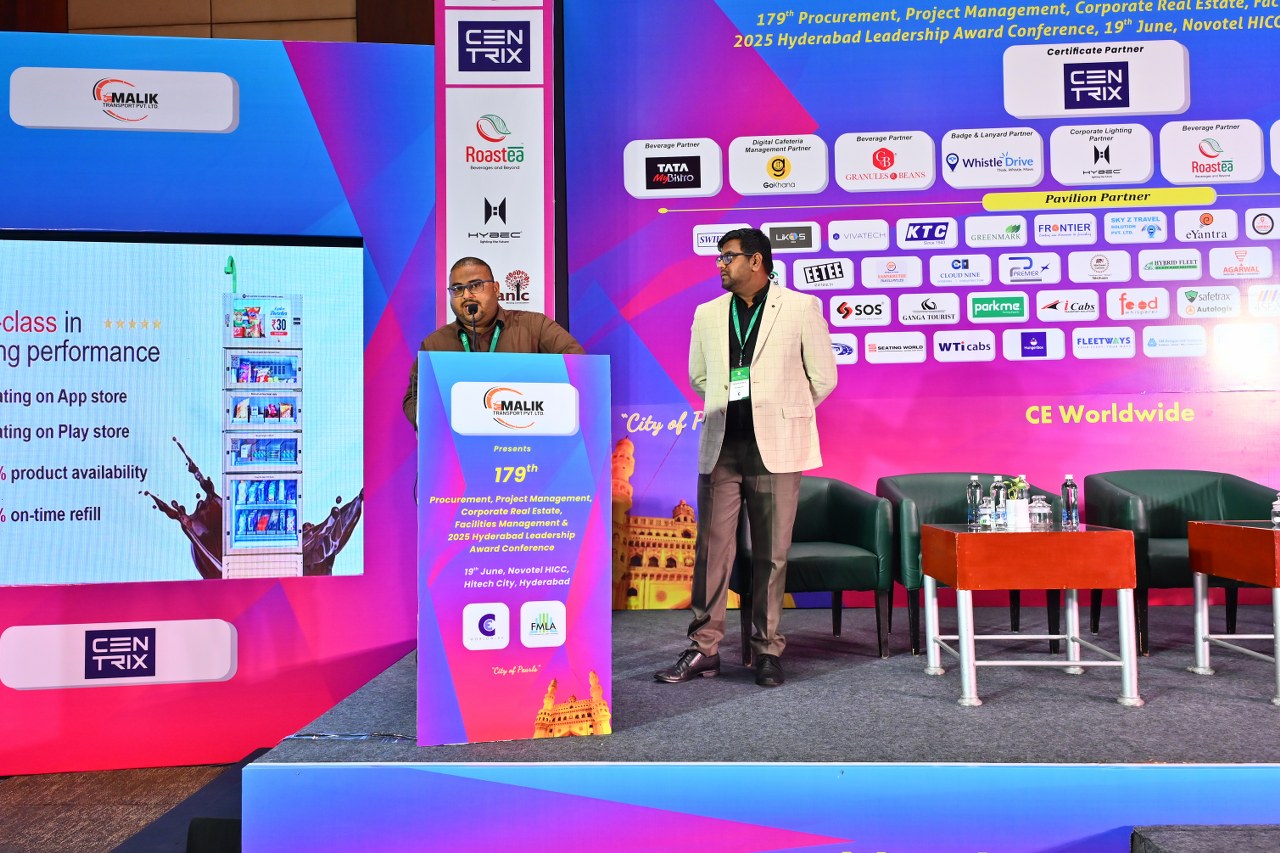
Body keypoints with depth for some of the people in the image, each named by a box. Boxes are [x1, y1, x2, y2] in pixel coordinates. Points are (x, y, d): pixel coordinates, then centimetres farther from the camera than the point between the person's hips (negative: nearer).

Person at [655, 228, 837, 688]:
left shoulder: (801, 308, 2)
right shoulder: (707, 314, 12)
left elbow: (823, 377, 5)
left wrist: (782, 413, 11)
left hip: (774, 446, -3)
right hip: (719, 446, 3)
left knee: (771, 554, 3)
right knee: (712, 548, 3)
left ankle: (767, 650, 15)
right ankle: (704, 648, 12)